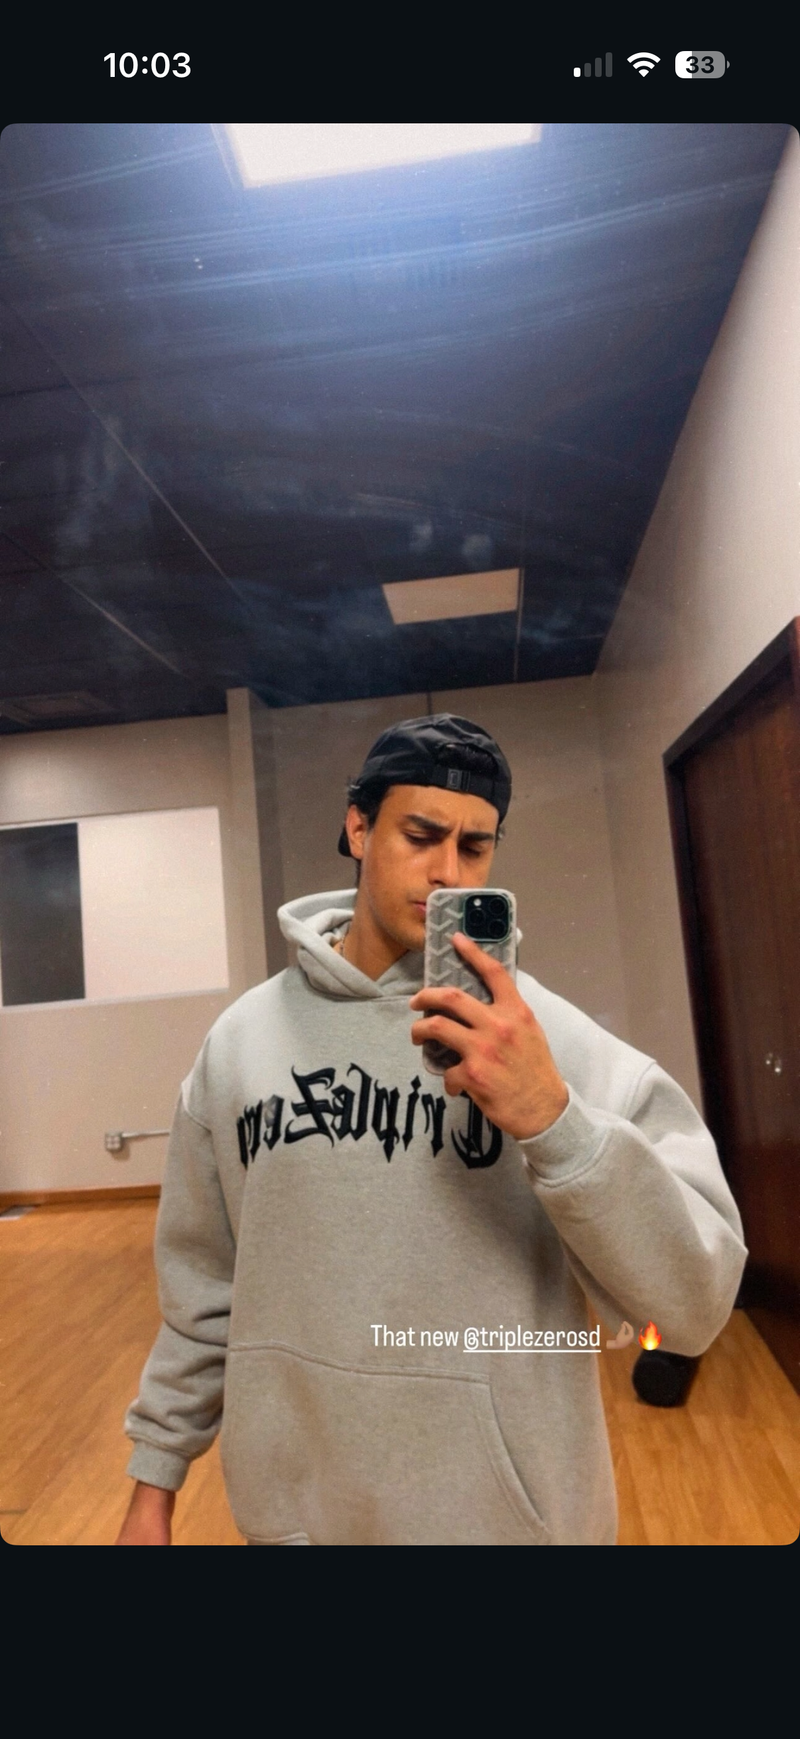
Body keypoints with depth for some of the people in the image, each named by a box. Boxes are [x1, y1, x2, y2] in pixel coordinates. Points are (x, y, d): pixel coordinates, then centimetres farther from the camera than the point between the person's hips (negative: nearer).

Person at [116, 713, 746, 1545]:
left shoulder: (551, 1039, -15)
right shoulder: (241, 1039, -5)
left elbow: (696, 1301, -19)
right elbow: (203, 1285, 4)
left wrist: (554, 1120, -32)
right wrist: (155, 1478, 9)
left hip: (509, 1510, -1)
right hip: (290, 1507, 2)